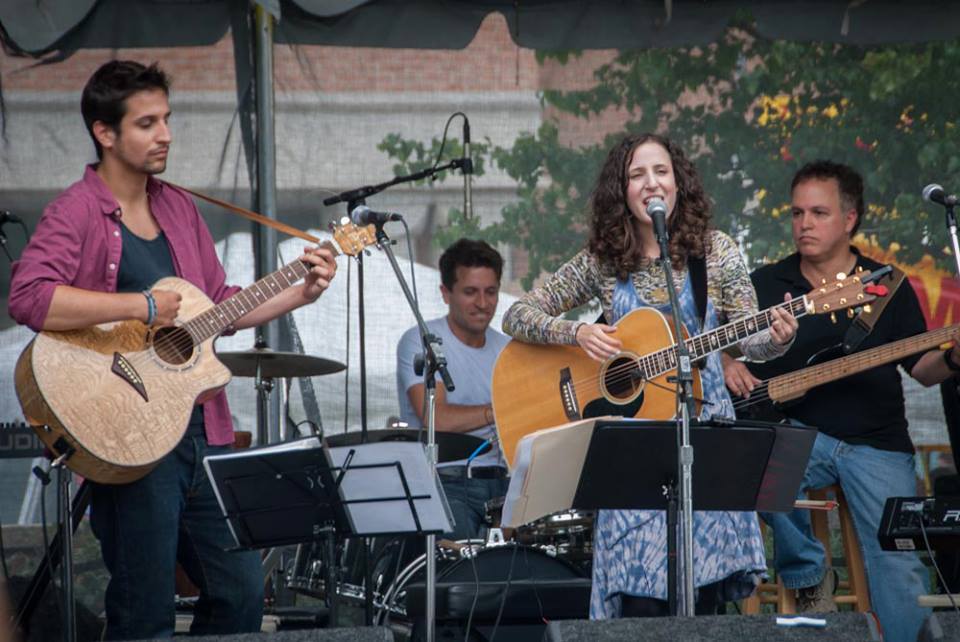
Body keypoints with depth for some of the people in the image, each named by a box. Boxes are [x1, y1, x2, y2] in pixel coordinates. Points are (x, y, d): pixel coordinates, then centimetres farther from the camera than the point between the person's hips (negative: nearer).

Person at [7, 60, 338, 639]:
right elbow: (29, 298, -27)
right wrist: (142, 306, -23)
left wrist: (301, 293, 10)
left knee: (242, 592, 12)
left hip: (202, 433, 8)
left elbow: (219, 306, 22)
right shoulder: (77, 213, -9)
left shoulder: (179, 208, 15)